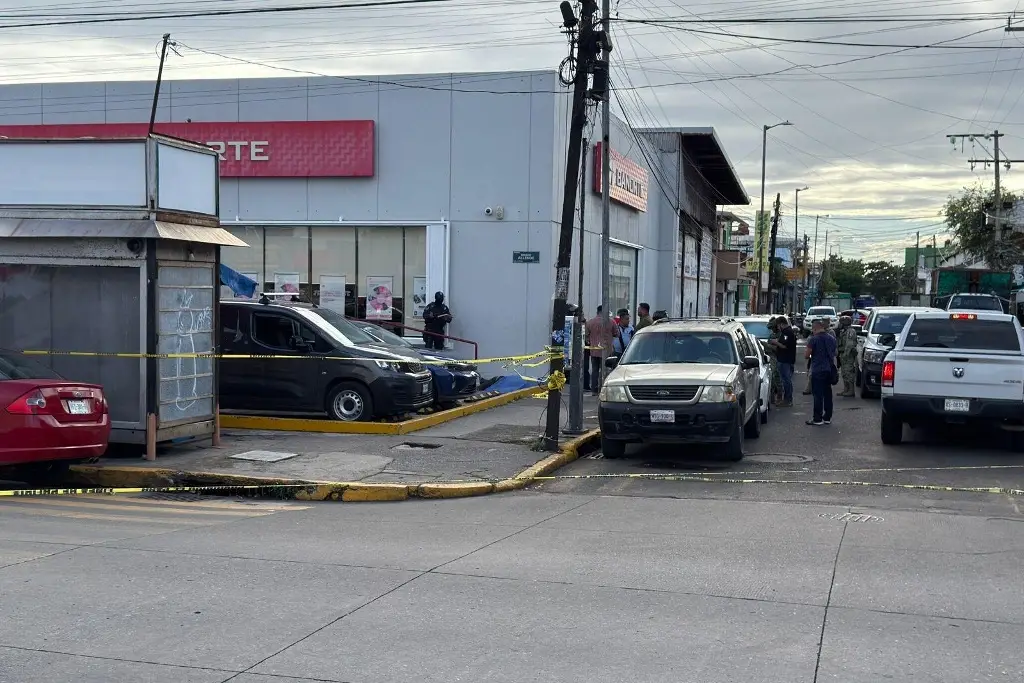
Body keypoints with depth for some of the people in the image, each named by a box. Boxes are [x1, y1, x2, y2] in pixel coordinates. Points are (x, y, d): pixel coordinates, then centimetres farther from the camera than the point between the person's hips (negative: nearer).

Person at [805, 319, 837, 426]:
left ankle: (817, 419, -2)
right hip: (829, 369, 7)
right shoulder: (832, 338, 10)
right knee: (827, 394, 11)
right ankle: (827, 418, 15)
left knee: (818, 395, -4)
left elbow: (807, 355, -11)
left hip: (817, 370, -6)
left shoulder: (813, 339, -12)